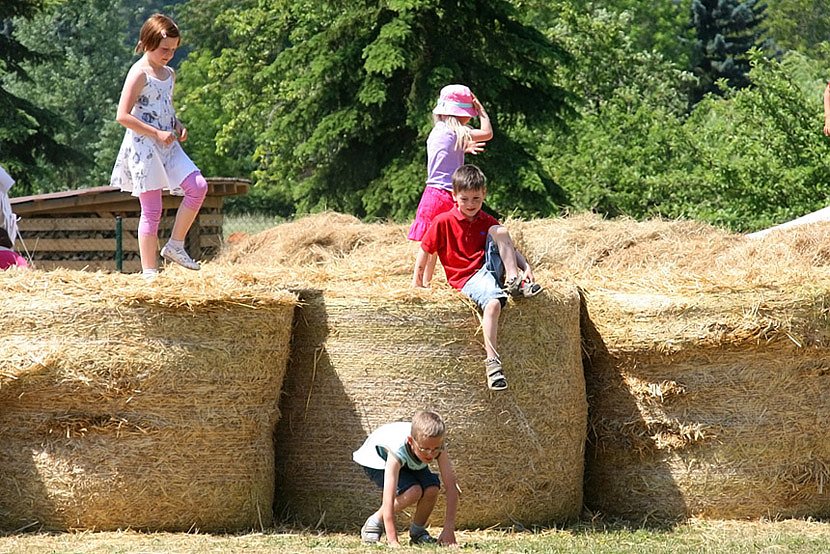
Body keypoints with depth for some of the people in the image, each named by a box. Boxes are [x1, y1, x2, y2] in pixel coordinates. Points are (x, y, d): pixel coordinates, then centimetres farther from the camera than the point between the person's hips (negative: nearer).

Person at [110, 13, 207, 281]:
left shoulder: (169, 74, 14)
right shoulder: (140, 73, -11)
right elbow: (123, 116, -17)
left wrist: (179, 126, 8)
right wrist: (157, 133, -18)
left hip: (167, 146, 7)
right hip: (143, 147, -7)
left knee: (198, 186, -11)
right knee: (152, 210, -6)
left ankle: (175, 246, 1)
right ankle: (149, 273, -2)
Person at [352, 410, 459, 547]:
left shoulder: (438, 446, -33)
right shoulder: (398, 450, -45)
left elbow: (451, 486, -32)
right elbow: (388, 498, -47)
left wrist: (449, 529, -38)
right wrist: (392, 541, -51)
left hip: (410, 463, 5)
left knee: (432, 489, -24)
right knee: (413, 491, -30)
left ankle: (417, 531, 4)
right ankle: (375, 523, -8)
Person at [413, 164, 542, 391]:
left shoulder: (487, 222, 12)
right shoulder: (443, 222, -2)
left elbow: (511, 249, 13)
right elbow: (424, 252, 4)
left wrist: (526, 267, -6)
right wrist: (417, 286, 3)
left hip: (489, 268, 5)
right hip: (468, 279, -5)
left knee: (498, 231, -18)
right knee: (493, 302, -38)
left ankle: (514, 281, -23)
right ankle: (492, 360, -45)